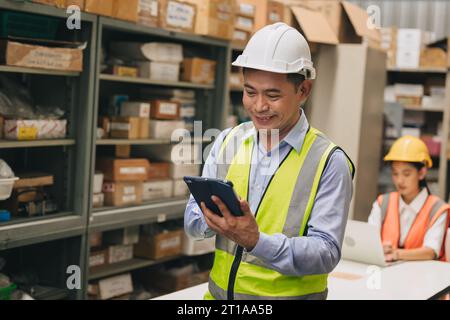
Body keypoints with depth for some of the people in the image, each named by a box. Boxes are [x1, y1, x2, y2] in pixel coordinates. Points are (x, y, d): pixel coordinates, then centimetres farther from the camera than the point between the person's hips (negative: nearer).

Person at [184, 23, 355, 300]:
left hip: (289, 293, -4)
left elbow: (327, 253, -12)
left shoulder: (329, 162, -8)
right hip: (220, 292, 4)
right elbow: (192, 222, 5)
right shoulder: (228, 142, 4)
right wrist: (215, 218, -16)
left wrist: (256, 241, -26)